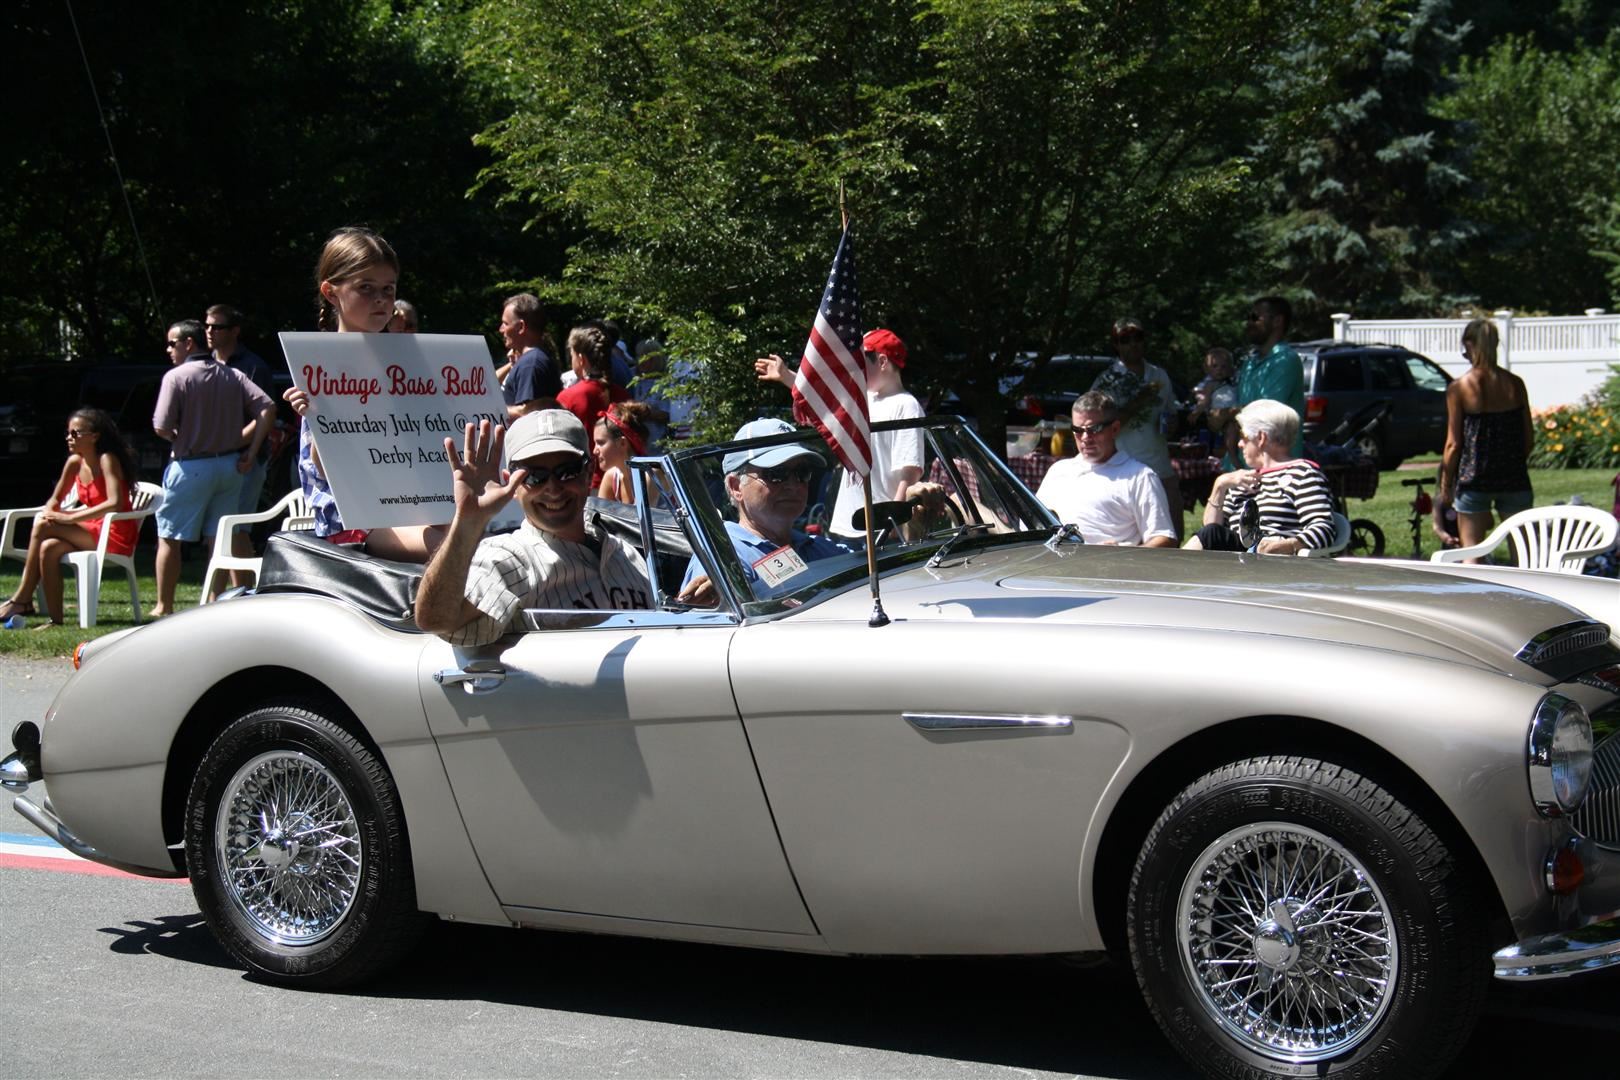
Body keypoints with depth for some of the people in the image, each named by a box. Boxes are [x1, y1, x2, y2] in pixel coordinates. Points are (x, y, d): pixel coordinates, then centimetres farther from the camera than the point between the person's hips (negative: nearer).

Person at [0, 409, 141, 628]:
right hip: (92, 531, 7)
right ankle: (55, 618, -17)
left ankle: (21, 600, -13)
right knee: (48, 548, -20)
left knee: (42, 525, -19)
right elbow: (55, 499, 16)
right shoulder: (75, 462, 7)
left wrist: (70, 518, -28)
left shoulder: (107, 460, -14)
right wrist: (48, 514, -9)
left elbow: (115, 503, -27)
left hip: (115, 536, -7)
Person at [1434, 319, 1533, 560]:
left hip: (1474, 479, -2)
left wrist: (1445, 486, 4)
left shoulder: (1459, 388, -8)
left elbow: (1453, 444, -5)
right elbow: (1529, 436, 5)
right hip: (1513, 478, 3)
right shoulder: (1515, 384, 0)